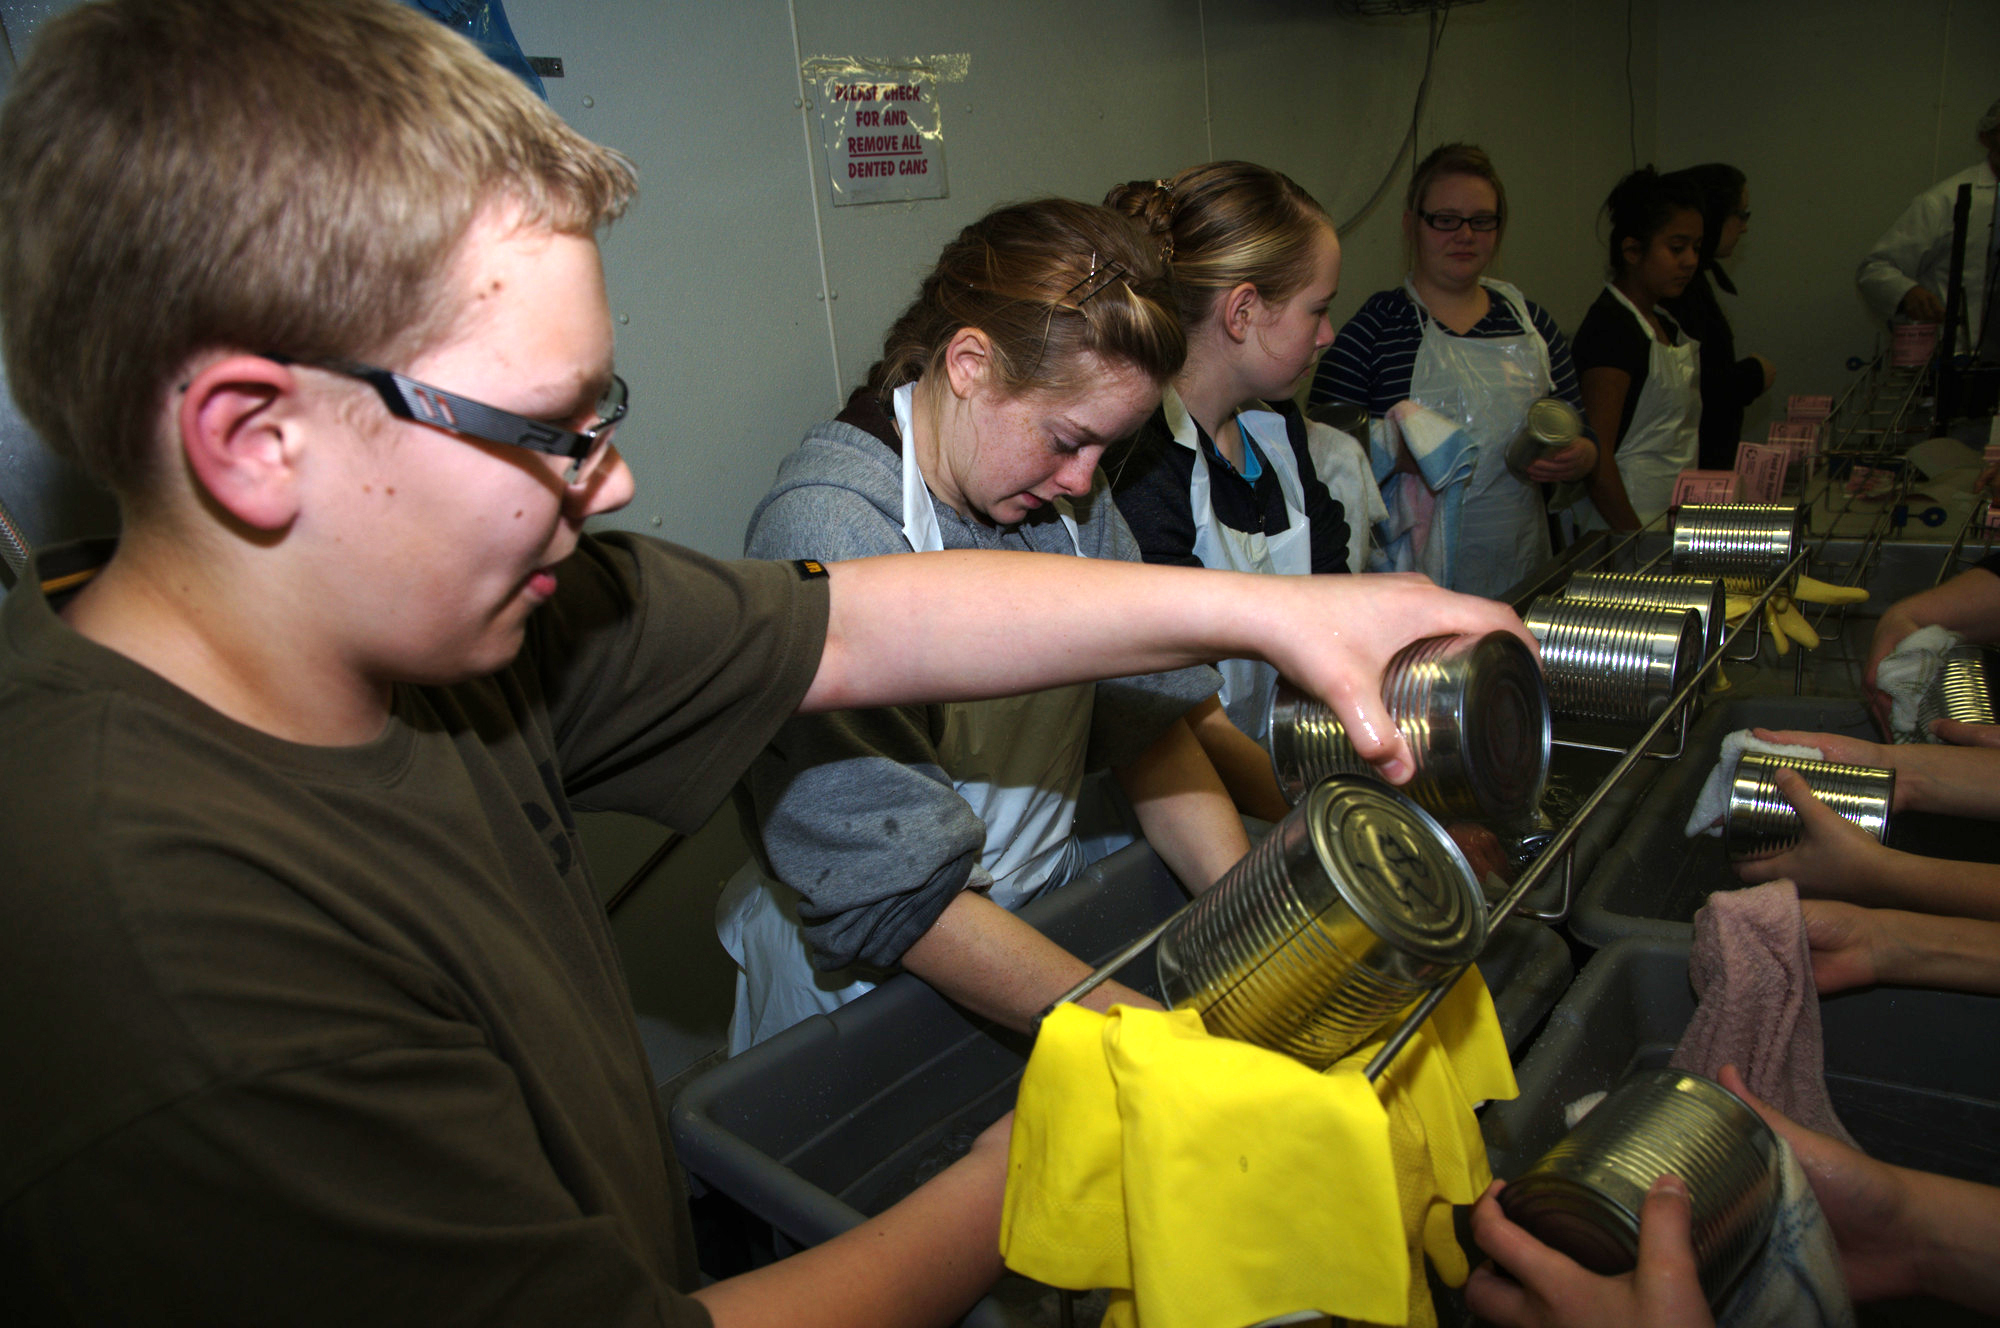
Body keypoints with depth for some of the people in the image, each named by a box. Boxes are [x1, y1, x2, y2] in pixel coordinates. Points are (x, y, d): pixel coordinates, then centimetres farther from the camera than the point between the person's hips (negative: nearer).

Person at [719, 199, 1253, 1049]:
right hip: (858, 987, -5)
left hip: (1045, 924, 6)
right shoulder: (826, 533, -24)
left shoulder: (1068, 496, 0)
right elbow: (899, 893, -26)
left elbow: (1148, 723, 0)